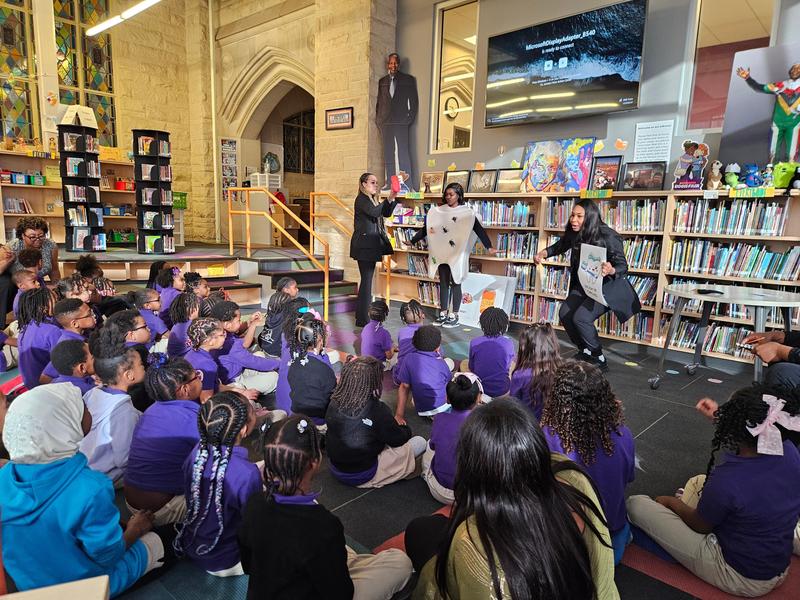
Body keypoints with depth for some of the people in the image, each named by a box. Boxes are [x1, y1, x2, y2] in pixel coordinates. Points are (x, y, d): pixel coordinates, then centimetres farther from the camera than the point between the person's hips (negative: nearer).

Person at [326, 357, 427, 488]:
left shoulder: (334, 404, -9)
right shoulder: (378, 411, -25)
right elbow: (398, 440, -11)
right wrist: (405, 428, 15)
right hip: (364, 477, -6)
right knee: (420, 442, 1)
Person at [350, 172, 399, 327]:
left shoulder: (373, 200, 18)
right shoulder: (361, 199, -9)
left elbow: (386, 213, 8)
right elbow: (374, 212, -25)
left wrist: (392, 199, -5)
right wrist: (388, 199, -21)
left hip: (372, 245, 9)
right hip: (364, 244, -9)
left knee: (367, 279, 13)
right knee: (366, 280, -9)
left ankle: (361, 313, 22)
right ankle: (362, 319, -4)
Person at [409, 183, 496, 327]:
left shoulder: (467, 213, -5)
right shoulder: (438, 211, 6)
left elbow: (479, 230, -12)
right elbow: (425, 228, 10)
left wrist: (488, 247, -23)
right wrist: (412, 241, 5)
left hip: (458, 254, -4)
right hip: (442, 253, 4)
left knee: (455, 283, 2)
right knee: (443, 283, 8)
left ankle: (454, 316, 10)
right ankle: (443, 314, 17)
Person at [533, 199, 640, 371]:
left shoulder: (608, 236, -26)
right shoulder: (574, 234, -10)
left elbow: (623, 266, -23)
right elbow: (560, 246, 13)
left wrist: (610, 270, -46)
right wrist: (544, 253, -6)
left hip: (608, 286, -7)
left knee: (581, 318, -21)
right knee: (565, 314, -2)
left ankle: (599, 360, -1)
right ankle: (585, 352, 20)